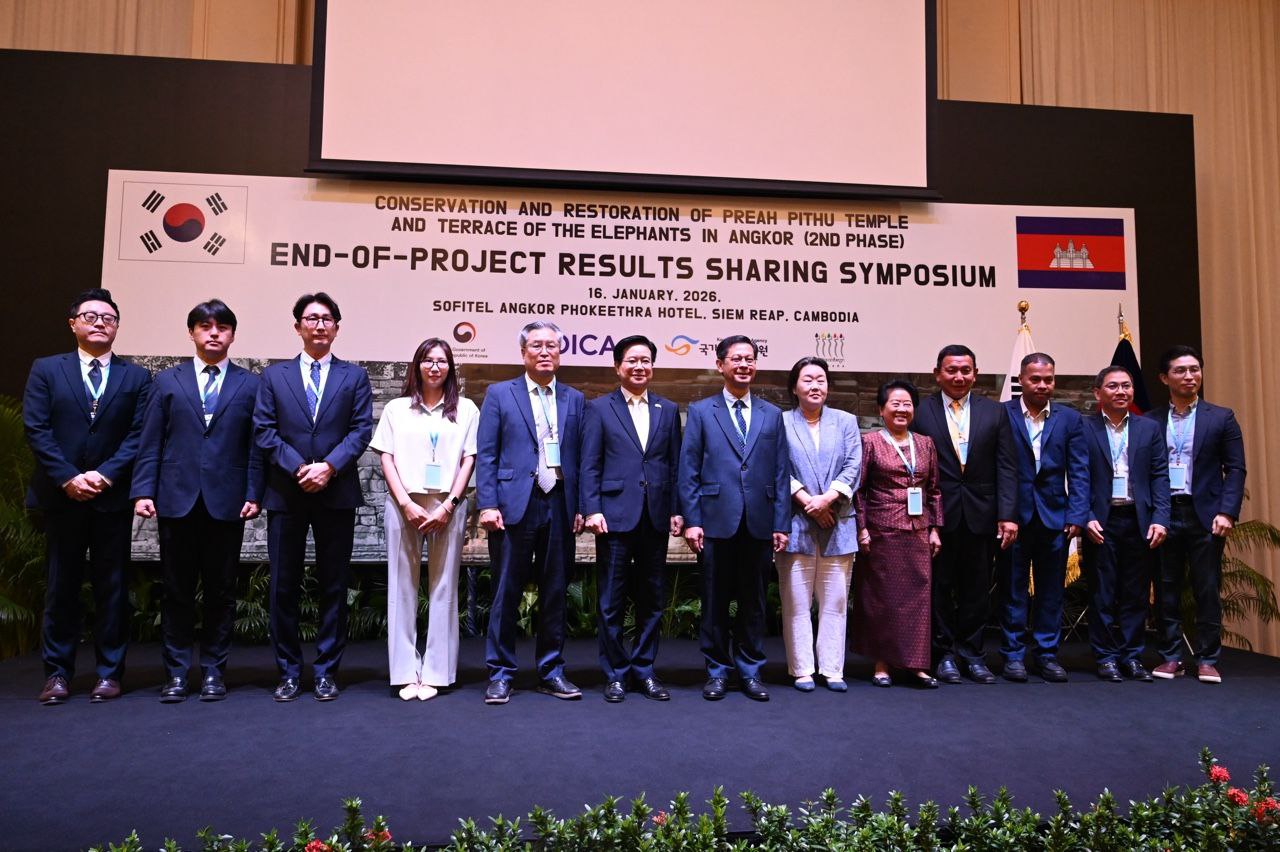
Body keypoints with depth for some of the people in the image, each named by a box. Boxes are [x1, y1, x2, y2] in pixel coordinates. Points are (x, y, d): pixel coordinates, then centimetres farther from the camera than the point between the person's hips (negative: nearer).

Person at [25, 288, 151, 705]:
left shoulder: (136, 377, 7)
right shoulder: (46, 370, 7)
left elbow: (139, 435, -1)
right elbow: (36, 429, -1)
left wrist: (105, 474, -13)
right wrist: (68, 478, -11)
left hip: (113, 496, 0)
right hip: (61, 494, 0)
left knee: (112, 586, 4)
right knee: (61, 585, 6)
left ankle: (109, 672, 12)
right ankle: (57, 672, 16)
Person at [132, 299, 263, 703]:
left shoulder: (250, 384, 7)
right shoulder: (167, 381, 11)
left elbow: (255, 445, 3)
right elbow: (151, 442, 6)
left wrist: (253, 494, -4)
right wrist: (143, 491, -2)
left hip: (226, 502, -1)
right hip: (177, 499, 1)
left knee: (221, 591, 6)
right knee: (177, 590, 6)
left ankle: (213, 670, 16)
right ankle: (176, 672, 16)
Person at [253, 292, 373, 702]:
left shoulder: (354, 376, 9)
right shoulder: (274, 375, 10)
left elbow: (361, 429, -1)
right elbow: (263, 431, 2)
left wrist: (330, 466, -15)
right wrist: (298, 468, -12)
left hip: (336, 494, 0)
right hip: (285, 495, 1)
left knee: (333, 587, 5)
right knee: (283, 587, 5)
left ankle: (327, 671, 14)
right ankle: (289, 671, 16)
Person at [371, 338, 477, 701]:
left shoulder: (466, 409, 10)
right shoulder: (396, 409, 12)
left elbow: (469, 459, 5)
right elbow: (387, 458, 6)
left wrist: (448, 506, -6)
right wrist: (405, 503, -7)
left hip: (448, 506, 0)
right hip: (404, 504, 1)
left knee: (443, 588, 1)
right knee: (402, 587, 2)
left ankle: (435, 672, 7)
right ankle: (406, 672, 8)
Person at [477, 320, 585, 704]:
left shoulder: (574, 399, 12)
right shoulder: (499, 394, 5)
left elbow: (580, 456, 9)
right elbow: (485, 455, 0)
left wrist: (580, 507, 2)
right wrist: (488, 504, -8)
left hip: (560, 506, 3)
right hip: (515, 505, -3)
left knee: (555, 593, 10)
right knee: (507, 593, 3)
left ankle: (551, 672, 21)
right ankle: (500, 674, 14)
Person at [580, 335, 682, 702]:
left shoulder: (668, 410, 12)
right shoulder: (599, 408, 4)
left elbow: (675, 463, 10)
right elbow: (589, 464, -1)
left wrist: (677, 510, 4)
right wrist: (592, 509, -9)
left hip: (656, 517, 3)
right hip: (615, 516, -3)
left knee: (652, 600, 10)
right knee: (612, 602, 4)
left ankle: (645, 671, 22)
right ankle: (615, 674, 16)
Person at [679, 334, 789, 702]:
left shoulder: (771, 414, 10)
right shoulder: (701, 411, 4)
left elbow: (781, 474, 8)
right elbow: (688, 472, 0)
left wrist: (781, 524, 2)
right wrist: (691, 520, -7)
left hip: (759, 524, 2)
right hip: (716, 521, -2)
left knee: (753, 600, 10)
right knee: (715, 601, 6)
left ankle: (750, 671, 22)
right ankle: (717, 671, 20)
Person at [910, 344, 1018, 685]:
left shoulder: (994, 412, 6)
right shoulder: (920, 412, -1)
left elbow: (1006, 468, 3)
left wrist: (1007, 515, -5)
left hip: (981, 515, 2)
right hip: (937, 514, -2)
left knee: (977, 589, 10)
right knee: (939, 587, 7)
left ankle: (971, 653, 22)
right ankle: (944, 654, 20)